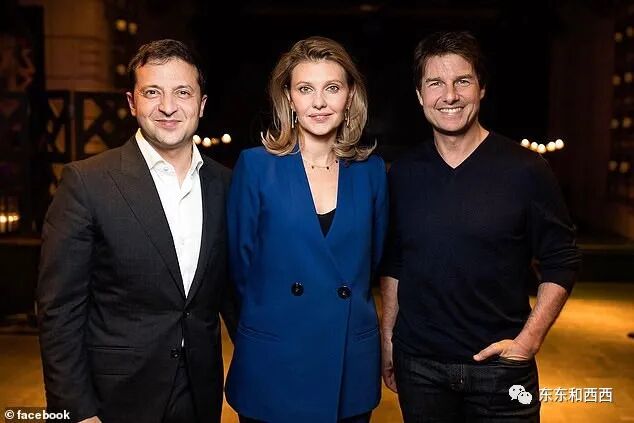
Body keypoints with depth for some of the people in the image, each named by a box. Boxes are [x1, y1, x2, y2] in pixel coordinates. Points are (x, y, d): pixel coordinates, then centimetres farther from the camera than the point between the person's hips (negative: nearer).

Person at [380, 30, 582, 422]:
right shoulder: (402, 174, 1)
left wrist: (527, 341, -10)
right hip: (417, 364, 2)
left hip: (500, 364, -2)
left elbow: (561, 264, -3)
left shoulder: (525, 169, -7)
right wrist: (387, 338, 7)